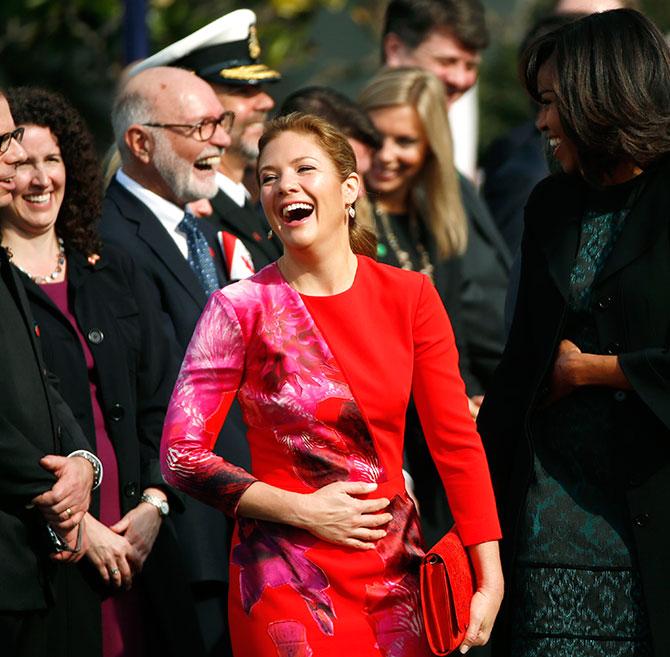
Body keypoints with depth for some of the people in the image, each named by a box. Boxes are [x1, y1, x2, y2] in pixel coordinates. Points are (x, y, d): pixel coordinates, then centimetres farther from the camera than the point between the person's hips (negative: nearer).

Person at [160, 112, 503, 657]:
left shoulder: (410, 296, 2)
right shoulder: (241, 309, -6)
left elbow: (456, 439, 1)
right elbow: (182, 456, -6)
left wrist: (490, 579, -6)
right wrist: (302, 511, -14)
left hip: (396, 568, 3)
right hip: (288, 578, -3)